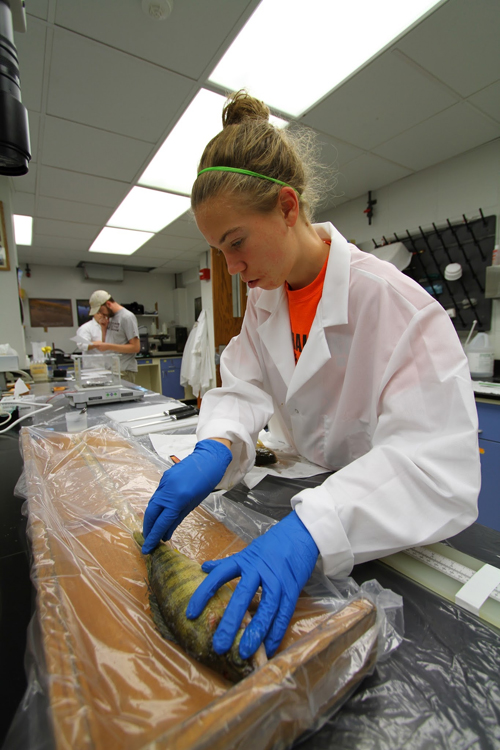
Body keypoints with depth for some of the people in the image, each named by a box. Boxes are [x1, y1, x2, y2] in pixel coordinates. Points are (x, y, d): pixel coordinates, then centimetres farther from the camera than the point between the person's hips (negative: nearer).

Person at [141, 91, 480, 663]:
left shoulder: (395, 303, -27)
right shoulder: (263, 299, -6)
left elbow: (437, 464, -33)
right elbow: (243, 389, -11)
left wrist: (310, 528, -46)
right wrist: (214, 449, -32)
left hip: (395, 536, -4)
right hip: (311, 491, 5)